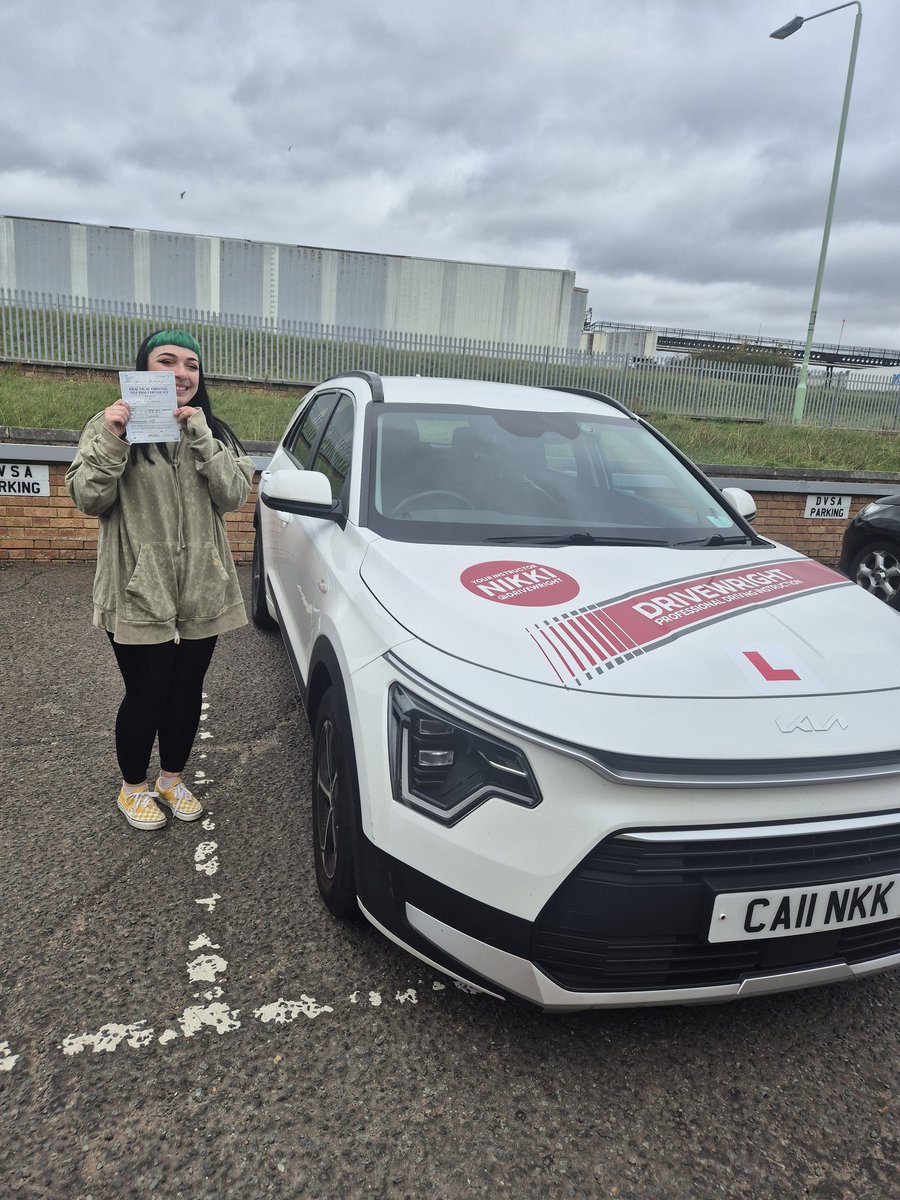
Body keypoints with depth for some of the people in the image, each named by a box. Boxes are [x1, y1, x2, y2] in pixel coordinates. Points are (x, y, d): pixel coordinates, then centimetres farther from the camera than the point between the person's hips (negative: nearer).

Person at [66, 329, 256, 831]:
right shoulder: (111, 425, -2)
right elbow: (90, 499, -10)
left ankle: (172, 778, 35)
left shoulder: (215, 432, 8)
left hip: (202, 590, 4)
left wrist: (200, 435, -16)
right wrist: (111, 440, -22)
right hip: (139, 591, -3)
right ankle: (134, 788, 28)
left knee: (187, 690, 13)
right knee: (147, 694, 4)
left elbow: (233, 495, -7)